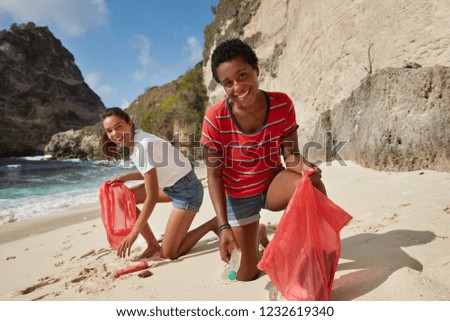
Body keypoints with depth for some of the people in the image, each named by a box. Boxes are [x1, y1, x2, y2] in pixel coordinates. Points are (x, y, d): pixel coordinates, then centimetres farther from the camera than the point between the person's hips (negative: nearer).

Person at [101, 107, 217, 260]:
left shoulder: (143, 146, -26)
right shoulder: (135, 140, 1)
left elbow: (152, 197, -24)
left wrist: (134, 233, -19)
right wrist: (125, 176, 0)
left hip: (186, 190, -9)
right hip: (170, 186, 9)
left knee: (168, 254, -7)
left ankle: (213, 223, 7)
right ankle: (152, 244, 11)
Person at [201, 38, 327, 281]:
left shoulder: (282, 104, -18)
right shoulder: (215, 119, -24)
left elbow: (290, 154, -12)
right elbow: (214, 175, -18)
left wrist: (303, 166, -38)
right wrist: (224, 226, -24)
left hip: (273, 183, 1)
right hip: (238, 195, -1)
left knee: (314, 186, -35)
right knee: (246, 275, 6)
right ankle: (256, 234, 39)